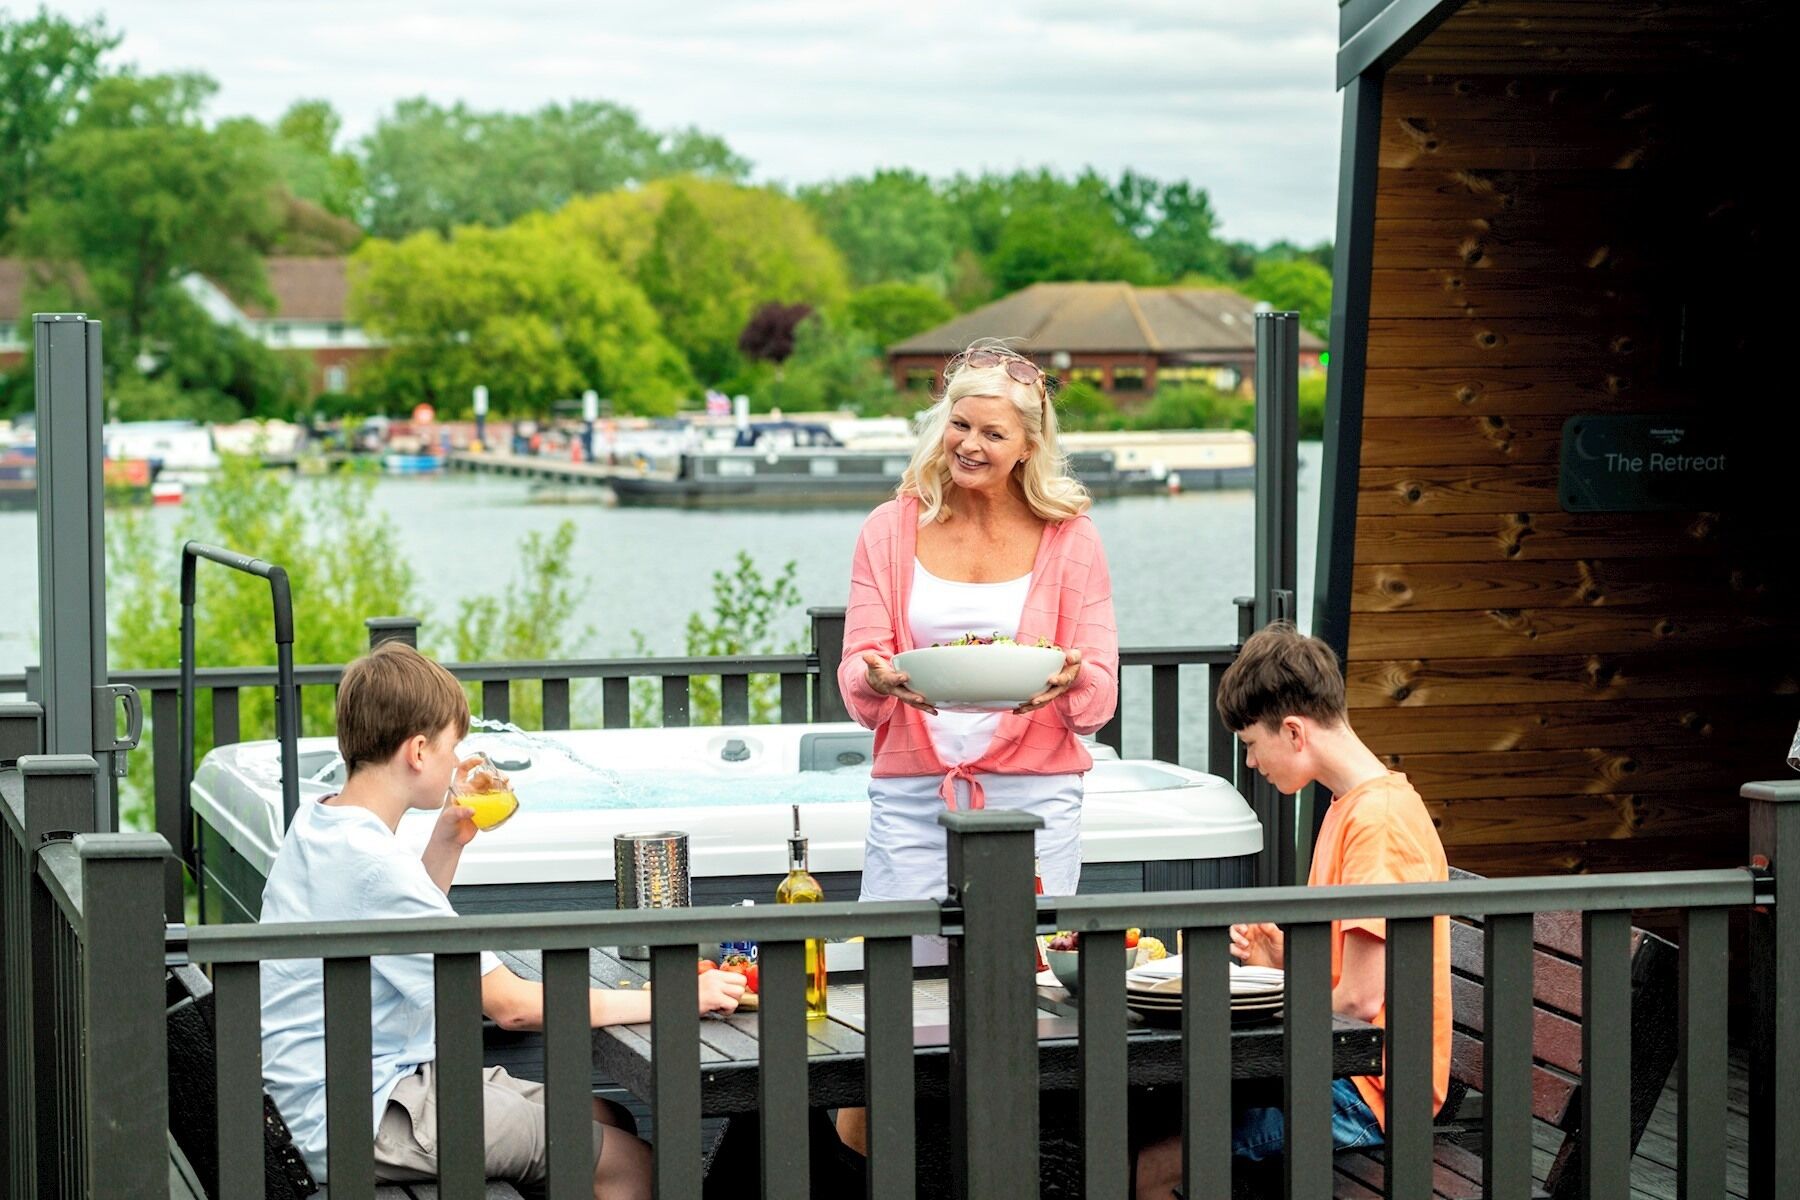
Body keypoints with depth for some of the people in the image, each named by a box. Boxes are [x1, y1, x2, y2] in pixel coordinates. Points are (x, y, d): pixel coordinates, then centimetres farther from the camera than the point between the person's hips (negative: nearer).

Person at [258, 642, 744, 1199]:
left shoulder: (315, 826, 8)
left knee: (606, 1118, 15)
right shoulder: (373, 863, -24)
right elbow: (509, 1003, -24)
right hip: (364, 1124, -11)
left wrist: (447, 842, 12)